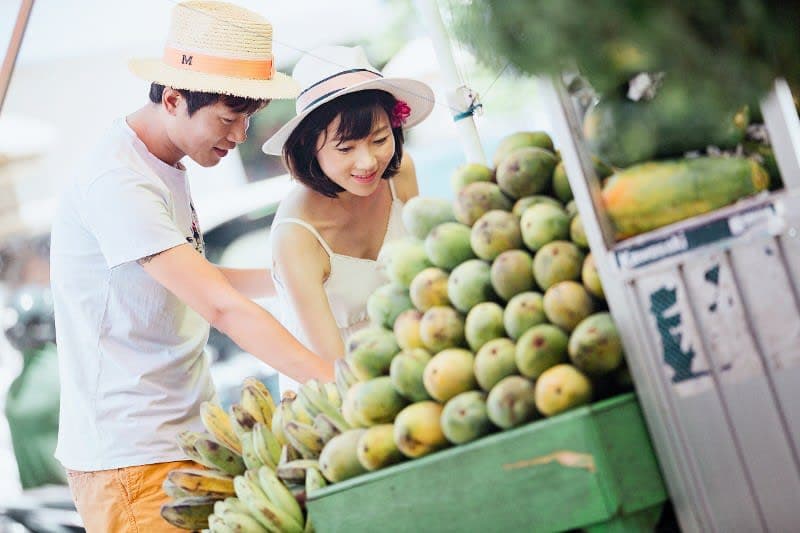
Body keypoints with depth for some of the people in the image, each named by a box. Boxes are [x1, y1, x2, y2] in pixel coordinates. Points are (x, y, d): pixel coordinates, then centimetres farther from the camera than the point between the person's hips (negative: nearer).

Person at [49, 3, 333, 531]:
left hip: (188, 438, 9)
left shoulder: (166, 168, 11)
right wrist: (338, 383, -31)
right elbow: (221, 308, -27)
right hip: (132, 458, -9)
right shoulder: (117, 183, -20)